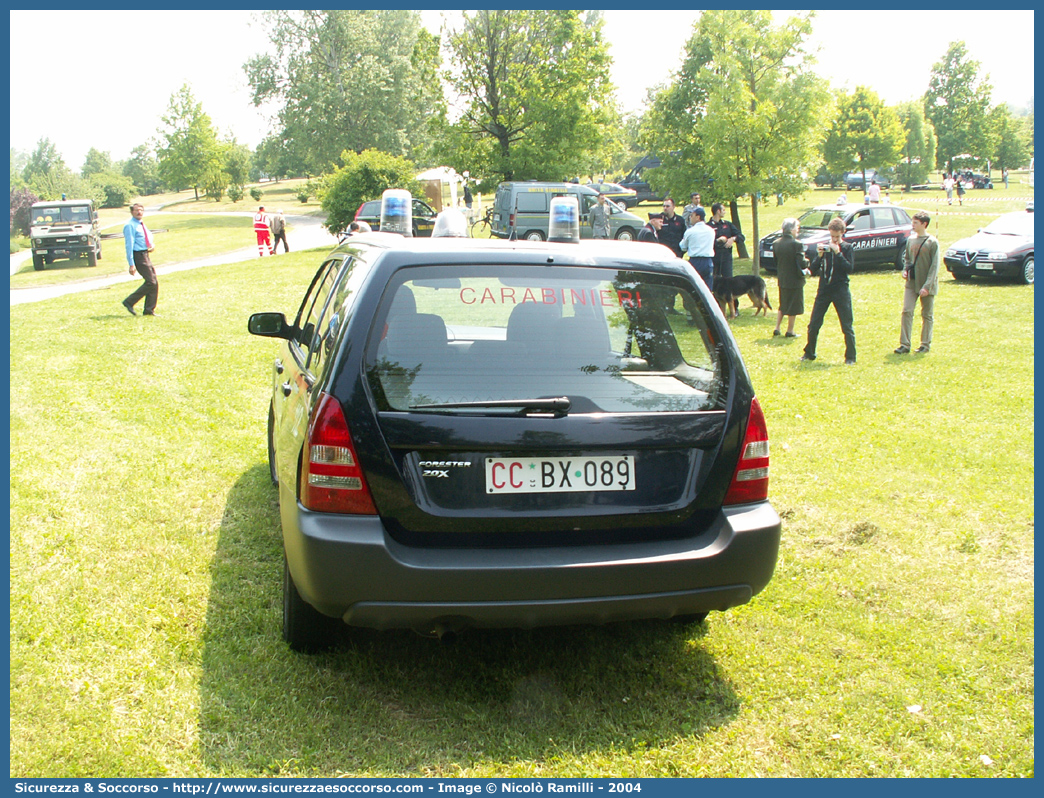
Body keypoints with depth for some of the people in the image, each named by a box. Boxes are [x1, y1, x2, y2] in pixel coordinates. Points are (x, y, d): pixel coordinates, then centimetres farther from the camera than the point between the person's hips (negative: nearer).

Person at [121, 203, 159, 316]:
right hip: (138, 256, -9)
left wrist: (151, 246, 4)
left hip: (146, 255, 9)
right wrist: (131, 264, -20)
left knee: (154, 283, 6)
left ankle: (149, 310, 12)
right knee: (151, 282, -14)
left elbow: (149, 240, 29)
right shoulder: (130, 226, -10)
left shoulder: (142, 225, 18)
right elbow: (129, 245, -15)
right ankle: (129, 302, -4)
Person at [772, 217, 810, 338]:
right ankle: (790, 331, 12)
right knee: (794, 306, 6)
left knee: (782, 305, 20)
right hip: (795, 280, -6)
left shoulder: (776, 243, -1)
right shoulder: (797, 244, -19)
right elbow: (802, 264, -20)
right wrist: (805, 270, -1)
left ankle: (777, 328, 18)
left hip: (782, 279, 6)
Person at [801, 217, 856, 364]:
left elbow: (849, 268, -13)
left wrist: (838, 253, -20)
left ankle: (850, 357, 7)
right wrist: (819, 256, -14)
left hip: (841, 291, -3)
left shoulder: (847, 247, 0)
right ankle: (809, 353, 20)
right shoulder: (824, 247, 6)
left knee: (847, 326, -1)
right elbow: (813, 270, 2)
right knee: (813, 325, 4)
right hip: (823, 290, 3)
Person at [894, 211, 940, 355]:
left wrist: (927, 286, -18)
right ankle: (904, 344, -3)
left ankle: (925, 344, 17)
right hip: (911, 283, 4)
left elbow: (934, 266, -11)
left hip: (926, 285, -4)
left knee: (927, 315, 7)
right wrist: (905, 270, 0)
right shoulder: (911, 240, 6)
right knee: (906, 311, -6)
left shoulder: (932, 242, -9)